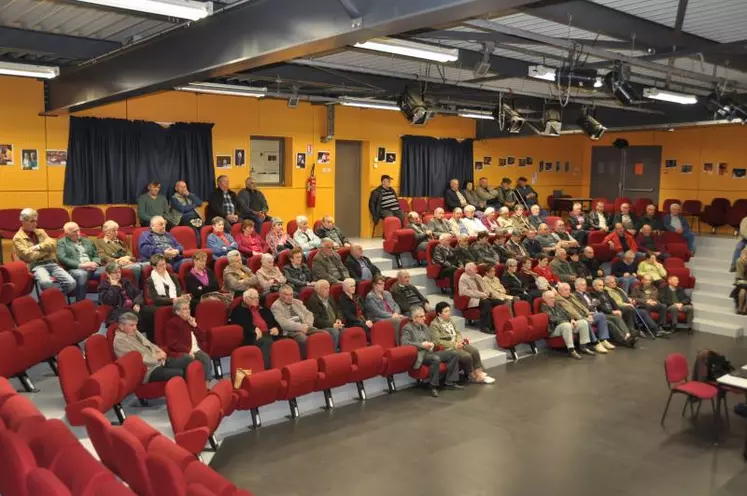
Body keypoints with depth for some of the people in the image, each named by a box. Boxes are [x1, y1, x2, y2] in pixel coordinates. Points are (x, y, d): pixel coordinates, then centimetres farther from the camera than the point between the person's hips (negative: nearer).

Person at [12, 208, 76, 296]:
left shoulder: (40, 232, 21)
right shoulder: (18, 238, 4)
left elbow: (52, 244, 7)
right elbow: (28, 256, -10)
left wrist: (38, 247, -8)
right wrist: (46, 249, 1)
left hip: (51, 263, 5)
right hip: (36, 266, -5)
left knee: (71, 283, -20)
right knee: (46, 282, -39)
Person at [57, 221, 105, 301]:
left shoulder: (87, 241, 26)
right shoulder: (61, 242, 10)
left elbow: (96, 255, 23)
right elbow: (62, 258, -5)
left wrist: (94, 263, -3)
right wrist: (81, 265, -17)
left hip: (92, 269, 5)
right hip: (75, 269, -5)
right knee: (81, 274, -41)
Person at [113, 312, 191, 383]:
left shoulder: (135, 332, 15)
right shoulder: (119, 340, -12)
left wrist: (160, 352, 2)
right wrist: (156, 356, -9)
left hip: (160, 361, 9)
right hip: (149, 371, -9)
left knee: (187, 359, -7)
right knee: (180, 374, -28)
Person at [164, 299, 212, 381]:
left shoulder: (190, 321, 22)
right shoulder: (172, 323, 3)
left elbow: (202, 338, 19)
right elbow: (172, 343, -9)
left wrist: (195, 326, 5)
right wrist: (188, 351, -18)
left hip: (196, 350, 5)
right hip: (181, 351, -5)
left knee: (206, 358, -25)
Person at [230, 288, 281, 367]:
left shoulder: (264, 310, 31)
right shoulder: (239, 310, 15)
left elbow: (275, 322, 25)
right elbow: (241, 323, -3)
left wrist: (276, 328, 1)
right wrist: (254, 328, -18)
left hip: (269, 334, 5)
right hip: (253, 335, -5)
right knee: (267, 342, -37)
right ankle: (267, 369, -42)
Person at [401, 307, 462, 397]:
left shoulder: (425, 326, 21)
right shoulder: (408, 328, -3)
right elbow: (404, 343, -17)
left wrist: (432, 344, 0)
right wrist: (421, 345, -19)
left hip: (430, 352, 8)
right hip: (419, 354, -8)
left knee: (454, 353, -7)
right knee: (436, 359, -37)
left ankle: (450, 382, -3)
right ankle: (433, 387, -21)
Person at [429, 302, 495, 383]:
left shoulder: (450, 320, 15)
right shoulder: (434, 325, -10)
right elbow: (437, 341, -17)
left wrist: (460, 340, -2)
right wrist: (454, 345, -19)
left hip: (457, 344, 8)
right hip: (448, 347, -8)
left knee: (475, 351, -15)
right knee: (467, 356, -25)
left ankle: (479, 373, -11)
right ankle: (473, 375, -3)